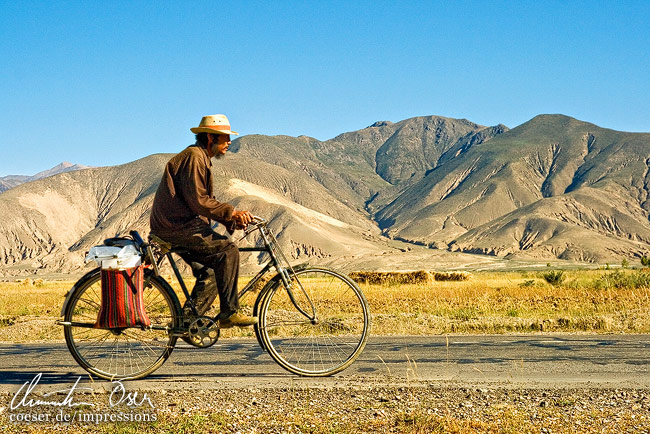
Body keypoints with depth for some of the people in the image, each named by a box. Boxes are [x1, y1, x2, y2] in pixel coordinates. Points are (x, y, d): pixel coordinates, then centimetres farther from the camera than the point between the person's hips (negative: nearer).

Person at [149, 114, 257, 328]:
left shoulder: (202, 159, 20)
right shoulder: (194, 157, -13)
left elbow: (206, 201, 18)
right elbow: (198, 201, -21)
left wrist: (232, 220, 5)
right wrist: (231, 212, -17)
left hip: (178, 225, 11)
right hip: (178, 226, -11)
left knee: (211, 272, 9)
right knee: (227, 250, -17)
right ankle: (229, 311, -13)